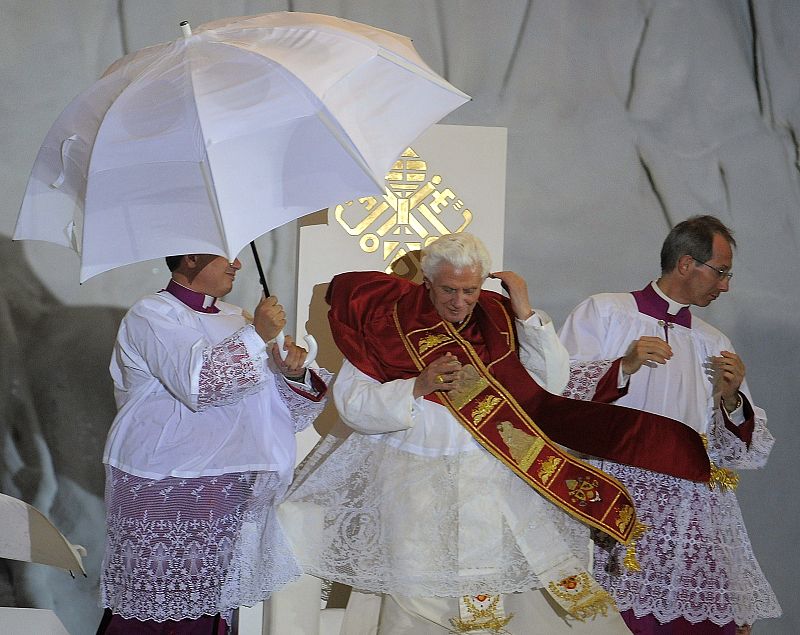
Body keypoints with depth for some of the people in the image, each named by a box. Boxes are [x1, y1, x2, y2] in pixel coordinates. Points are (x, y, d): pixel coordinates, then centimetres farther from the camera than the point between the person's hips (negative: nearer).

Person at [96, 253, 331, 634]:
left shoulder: (235, 319, 16)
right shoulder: (151, 315, -3)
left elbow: (289, 409, 16)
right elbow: (198, 382, -20)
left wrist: (292, 373, -5)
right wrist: (257, 335, -18)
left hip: (228, 486, 6)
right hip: (162, 488, -6)